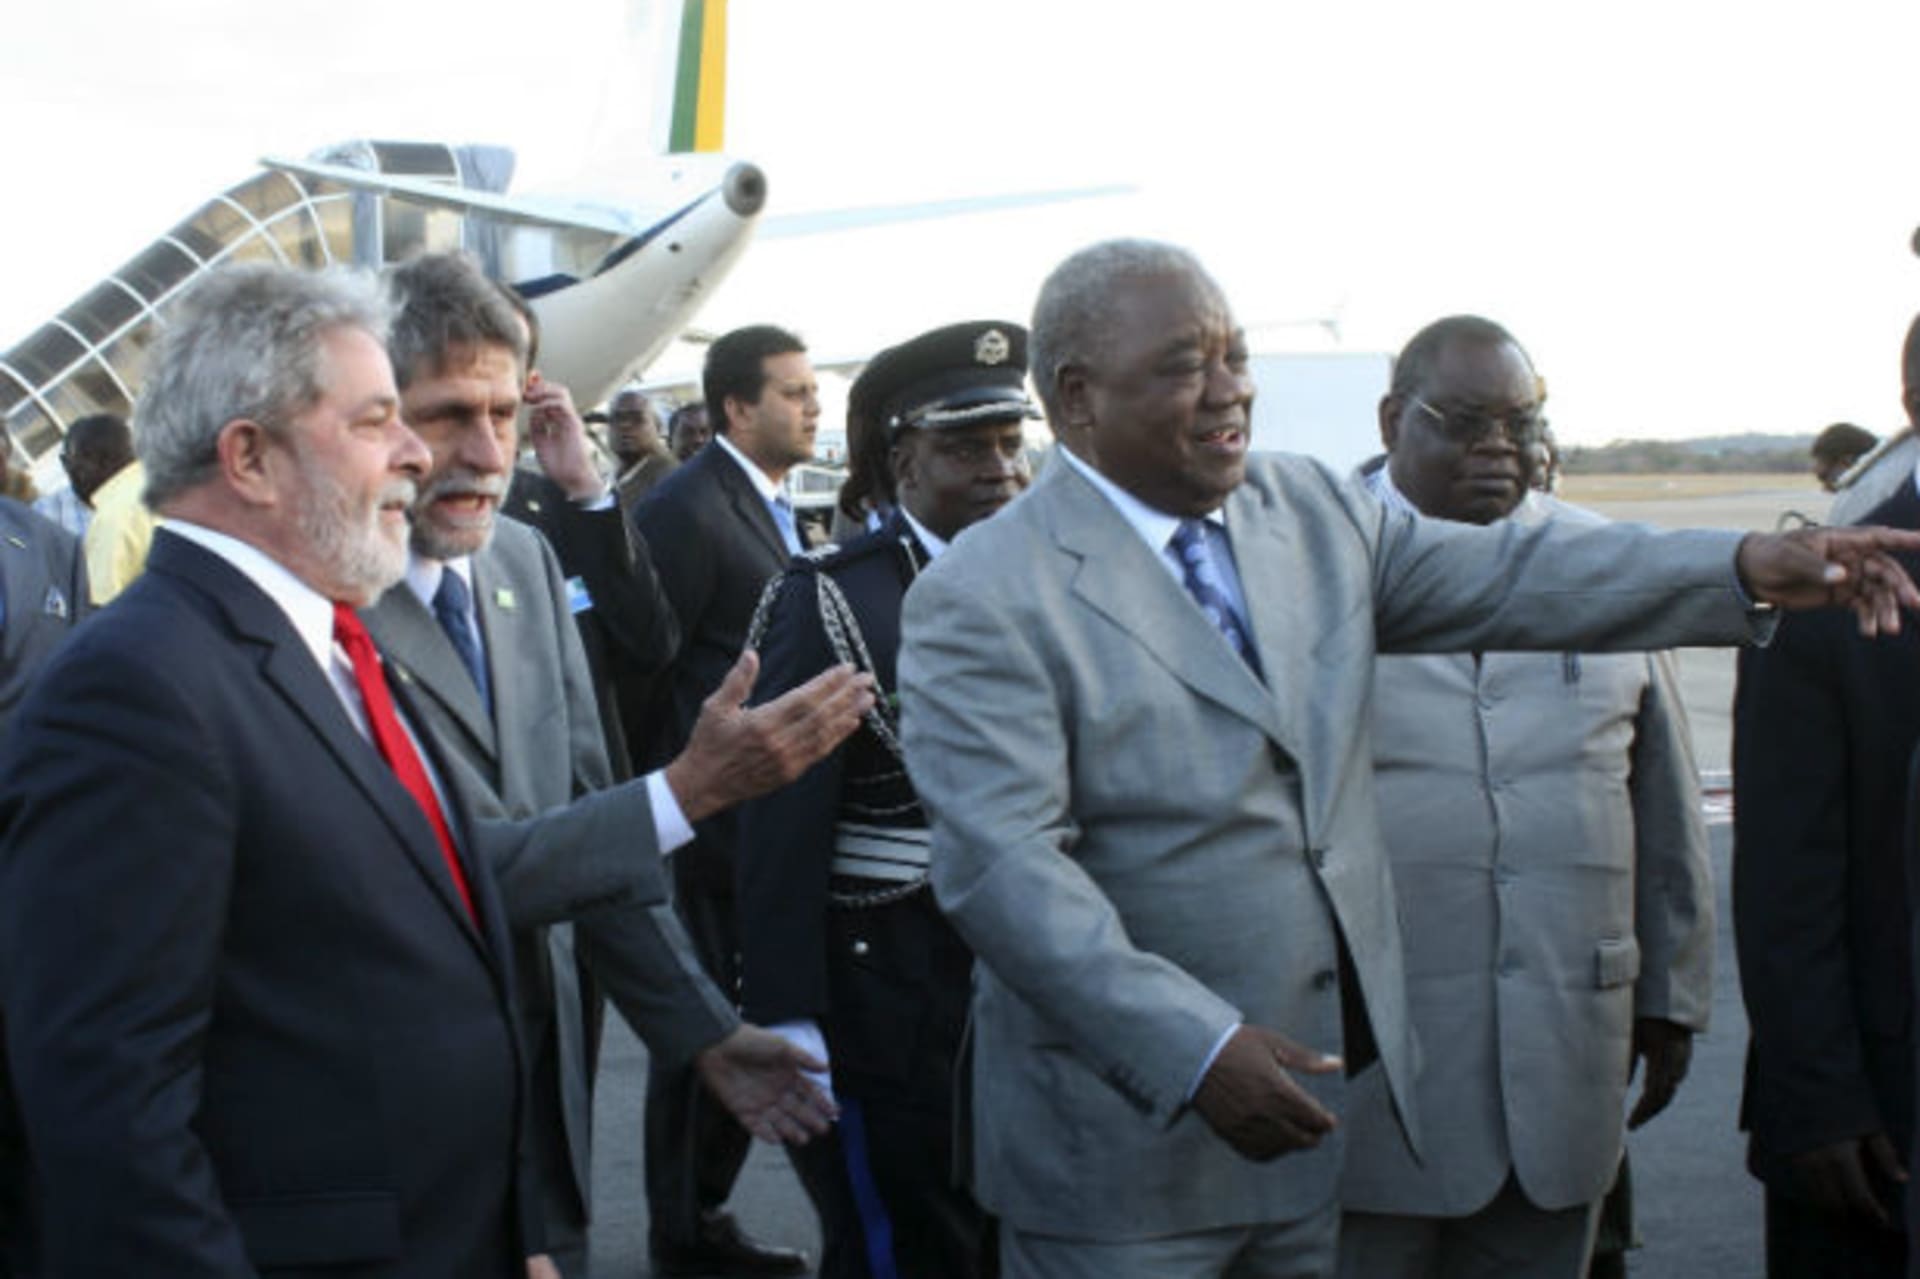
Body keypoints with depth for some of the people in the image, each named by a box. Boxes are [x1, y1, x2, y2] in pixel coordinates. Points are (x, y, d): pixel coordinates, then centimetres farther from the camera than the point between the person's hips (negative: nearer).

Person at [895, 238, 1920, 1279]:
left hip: (1329, 1102, 6)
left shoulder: (1311, 511, 8)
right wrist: (1198, 1051, -30)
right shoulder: (980, 602, -14)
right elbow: (1004, 870, -22)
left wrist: (1748, 567, -9)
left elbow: (1504, 578, 4)